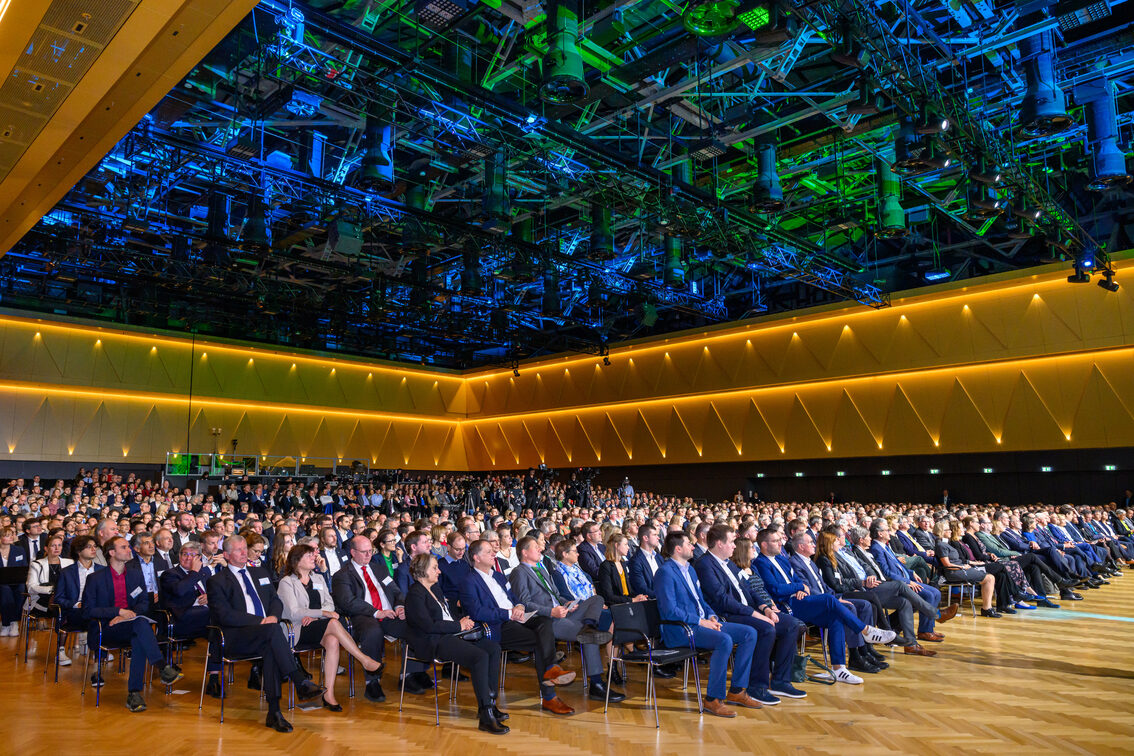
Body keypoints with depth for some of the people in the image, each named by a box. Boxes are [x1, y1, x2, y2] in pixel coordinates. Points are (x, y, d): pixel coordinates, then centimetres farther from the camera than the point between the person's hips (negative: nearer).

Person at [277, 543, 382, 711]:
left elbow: (330, 604, 11)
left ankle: (329, 694, -31)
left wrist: (314, 616, -10)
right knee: (333, 623, -33)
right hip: (300, 630, -5)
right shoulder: (286, 582, 2)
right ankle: (365, 661, -30)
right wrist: (323, 613, -20)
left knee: (333, 641, -31)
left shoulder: (318, 578, 21)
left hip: (319, 627, 5)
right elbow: (294, 613, -11)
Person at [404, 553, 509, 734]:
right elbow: (429, 625, -18)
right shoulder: (415, 594, -10)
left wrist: (463, 620, 4)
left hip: (450, 636, 10)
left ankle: (489, 703, -4)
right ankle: (486, 717, -26)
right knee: (480, 656, -28)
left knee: (494, 647, -6)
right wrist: (459, 625, -12)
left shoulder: (435, 588, 20)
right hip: (432, 643, -10)